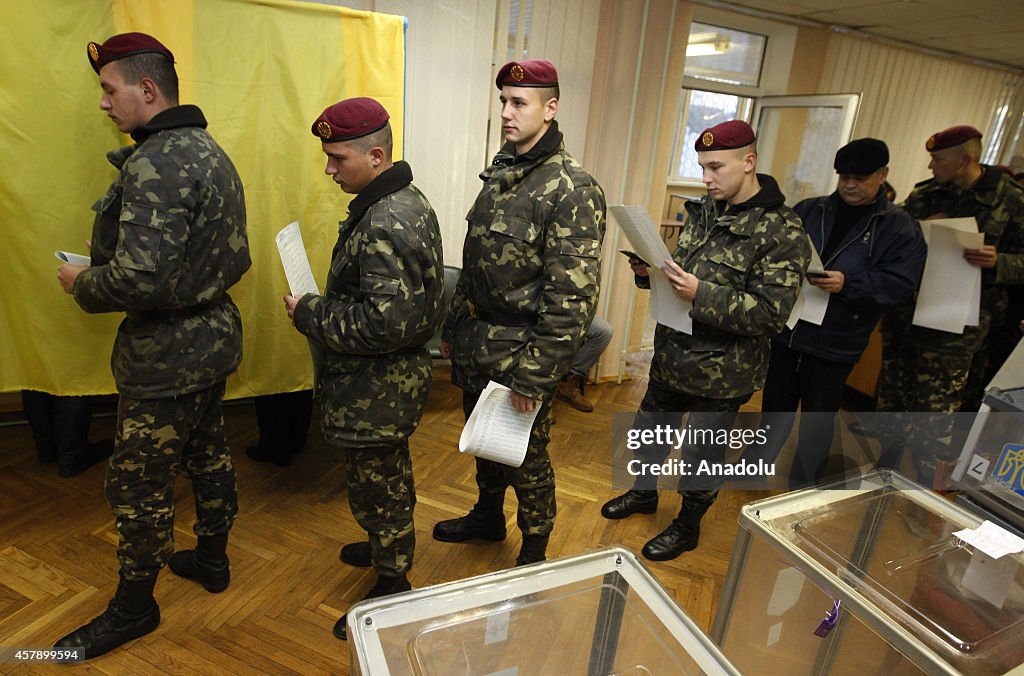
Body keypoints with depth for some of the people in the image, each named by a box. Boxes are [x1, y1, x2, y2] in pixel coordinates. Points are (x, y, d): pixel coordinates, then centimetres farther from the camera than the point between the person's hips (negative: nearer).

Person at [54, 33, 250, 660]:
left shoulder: (155, 163, -22)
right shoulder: (208, 149, 10)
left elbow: (139, 278, -30)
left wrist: (82, 282, -10)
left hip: (167, 355, -10)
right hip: (214, 335, 10)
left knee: (139, 484, 7)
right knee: (208, 450, 22)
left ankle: (134, 605, 28)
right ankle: (212, 559, 42)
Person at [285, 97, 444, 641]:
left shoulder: (384, 225, -27)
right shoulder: (407, 200, 6)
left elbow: (388, 322, -32)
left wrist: (310, 314, -19)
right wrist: (322, 306, 10)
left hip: (375, 391, -10)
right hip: (395, 377, 10)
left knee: (376, 488, 9)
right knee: (391, 479, 28)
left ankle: (392, 588, 31)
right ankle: (388, 548, 51)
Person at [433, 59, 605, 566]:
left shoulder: (574, 190, -17)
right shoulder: (499, 174, 9)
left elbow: (574, 296, -22)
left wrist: (535, 374, -22)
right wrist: (453, 327, 16)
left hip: (520, 352, -8)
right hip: (476, 343, 8)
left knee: (526, 456, 9)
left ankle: (534, 553, 34)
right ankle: (488, 518, 48)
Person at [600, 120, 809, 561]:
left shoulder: (783, 233, -17)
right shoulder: (705, 211, 4)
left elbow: (771, 314, -22)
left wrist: (701, 294, -31)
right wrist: (651, 272, -8)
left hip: (721, 371, -7)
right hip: (672, 354, 7)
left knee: (702, 453, 12)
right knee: (649, 429, 23)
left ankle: (687, 526, 37)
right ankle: (644, 493, 49)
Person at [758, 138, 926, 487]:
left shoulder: (901, 228, -2)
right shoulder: (808, 210, 5)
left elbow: (900, 284, -12)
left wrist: (847, 284, -26)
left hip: (834, 344, -2)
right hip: (787, 331, 2)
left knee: (818, 420, 13)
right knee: (775, 406, 18)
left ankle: (803, 489, 32)